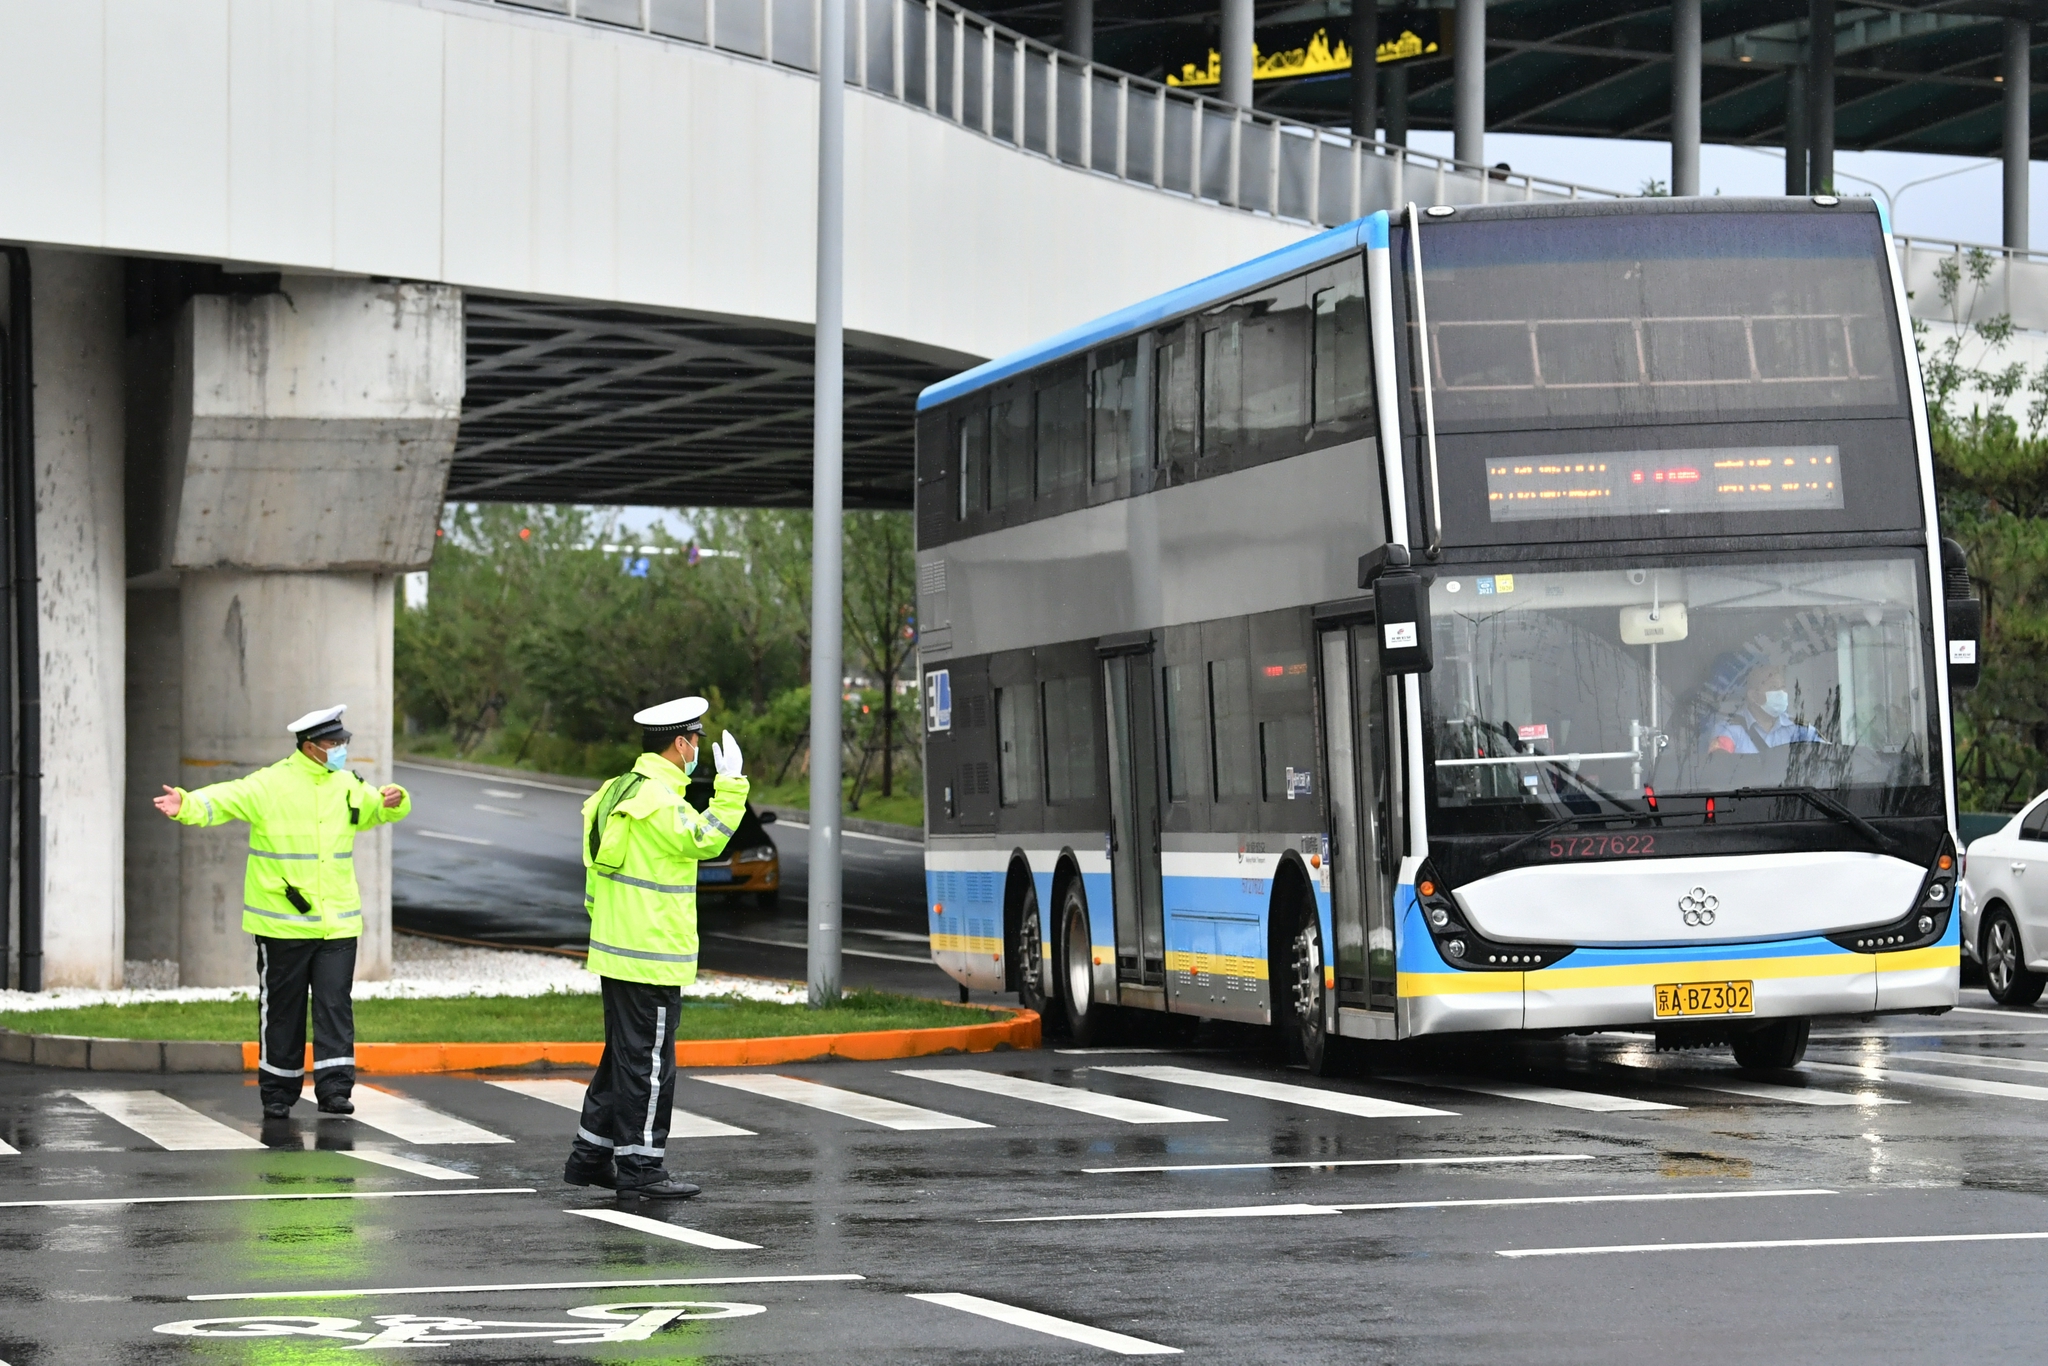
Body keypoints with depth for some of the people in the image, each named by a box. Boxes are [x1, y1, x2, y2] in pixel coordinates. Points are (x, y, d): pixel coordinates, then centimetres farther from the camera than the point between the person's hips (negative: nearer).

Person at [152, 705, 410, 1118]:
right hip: (283, 924, -4)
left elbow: (377, 809, 27)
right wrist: (187, 805, -36)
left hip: (338, 923, 4)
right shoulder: (271, 785, -7)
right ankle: (278, 1092, 13)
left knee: (335, 1005, -4)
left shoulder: (348, 786, 11)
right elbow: (225, 800, -18)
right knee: (281, 1007, 4)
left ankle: (334, 1088, -5)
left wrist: (394, 802, 3)